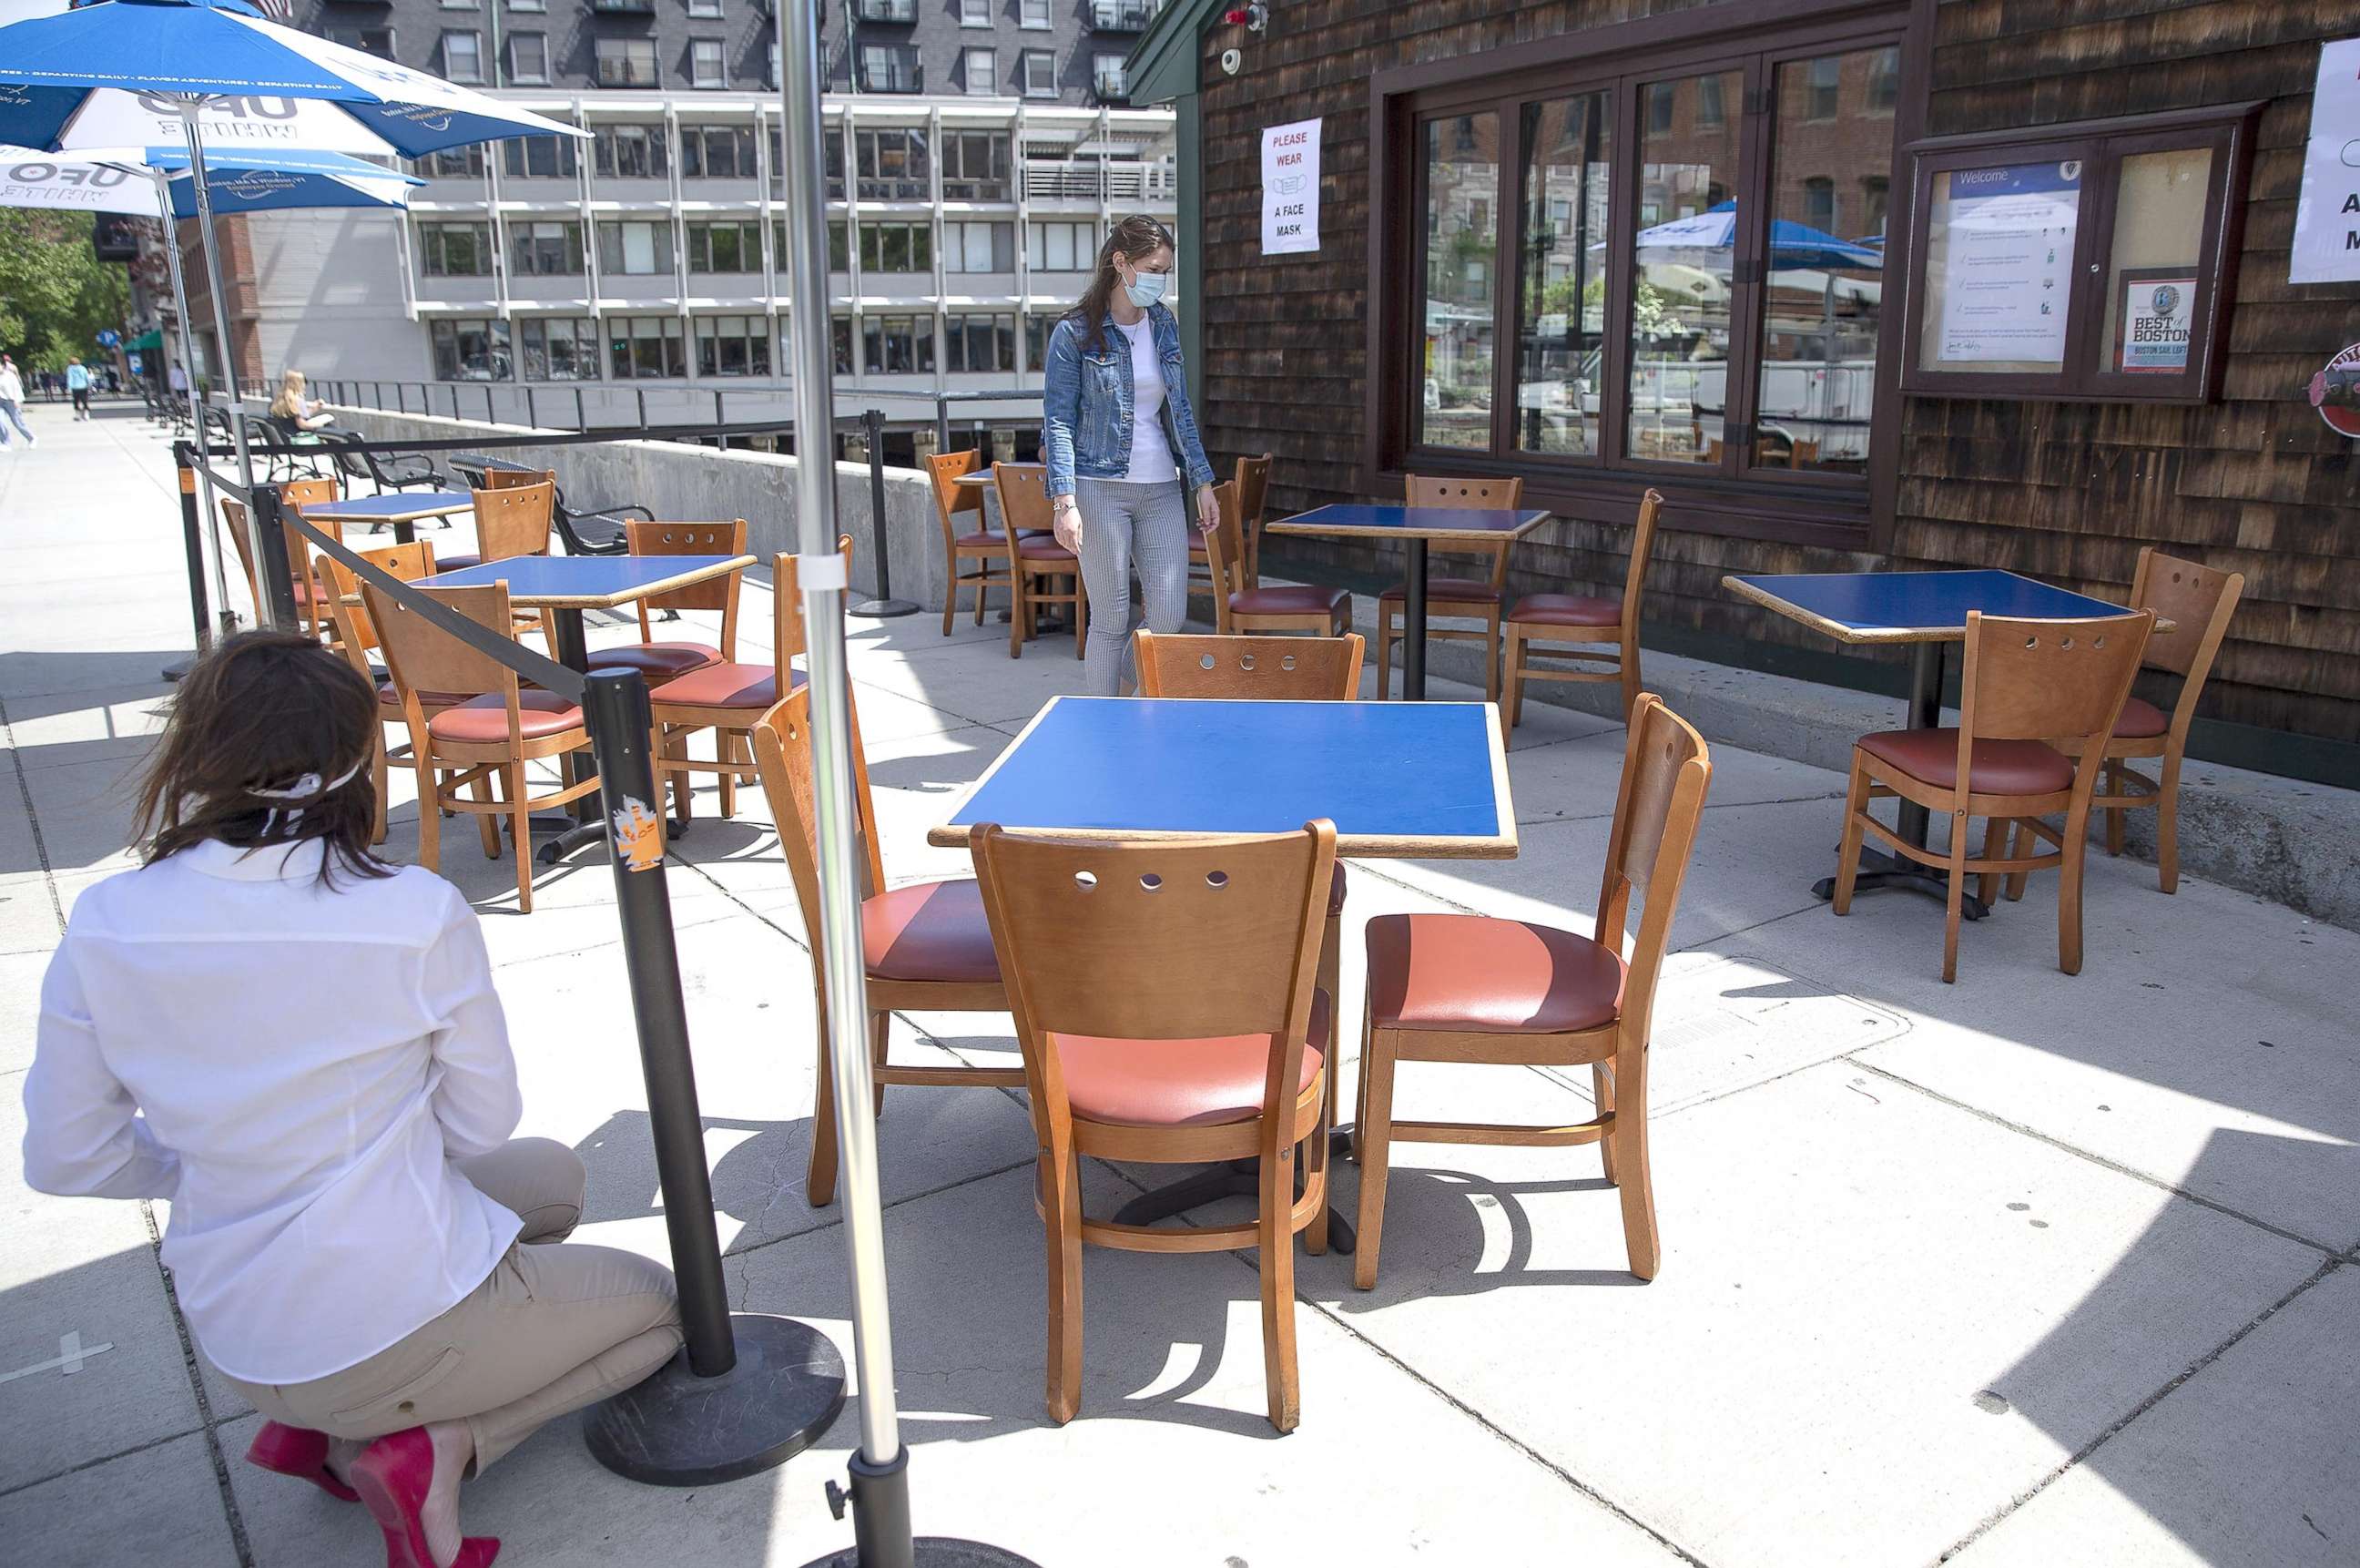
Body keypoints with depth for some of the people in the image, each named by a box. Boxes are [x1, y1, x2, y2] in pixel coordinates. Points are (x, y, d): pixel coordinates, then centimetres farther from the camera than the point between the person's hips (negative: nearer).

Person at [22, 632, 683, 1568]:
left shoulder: (104, 928, -10)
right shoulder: (418, 913, -21)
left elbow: (63, 1160, 0)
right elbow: (483, 1123, -8)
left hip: (237, 1345, 6)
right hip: (399, 1326, -5)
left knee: (549, 1176, 28)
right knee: (653, 1307, 22)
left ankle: (319, 1423, 14)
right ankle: (435, 1449, 0)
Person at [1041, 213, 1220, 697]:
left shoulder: (1165, 325, 12)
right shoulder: (1075, 333, -5)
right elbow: (1058, 421, -7)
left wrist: (1202, 482, 12)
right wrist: (1064, 501, -17)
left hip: (1161, 490, 5)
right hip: (1100, 489, -5)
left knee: (1170, 617, 1)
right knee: (1111, 621, -1)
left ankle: (1119, 683, 26)